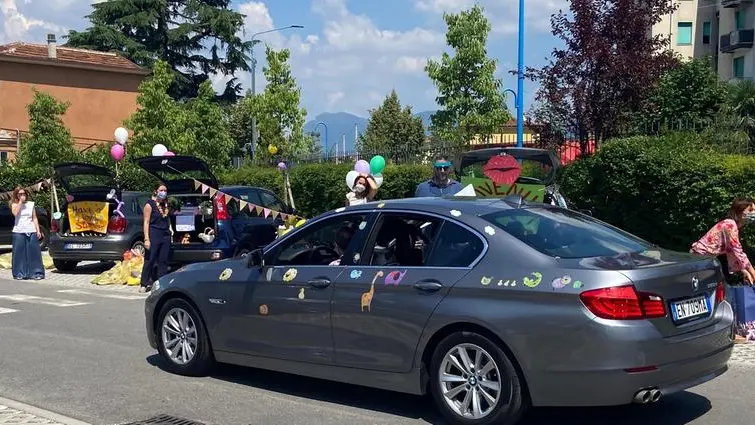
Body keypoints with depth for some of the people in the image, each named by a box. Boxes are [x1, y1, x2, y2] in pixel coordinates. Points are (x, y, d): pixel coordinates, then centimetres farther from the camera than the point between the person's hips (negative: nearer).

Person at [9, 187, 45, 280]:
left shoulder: (31, 204, 11)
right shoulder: (15, 204, 7)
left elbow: (34, 218, 11)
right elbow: (15, 213, -15)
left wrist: (38, 230, 3)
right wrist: (20, 202, -10)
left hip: (31, 231, 1)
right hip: (19, 231, -1)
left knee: (34, 252, -1)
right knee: (19, 253, -2)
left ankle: (36, 273, 1)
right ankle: (19, 274, 5)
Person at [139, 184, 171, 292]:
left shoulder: (165, 205, 15)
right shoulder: (150, 204, -3)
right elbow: (146, 222, -8)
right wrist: (146, 239, -15)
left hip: (165, 235, 6)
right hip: (154, 234, -6)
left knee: (163, 261, 6)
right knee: (150, 260, -4)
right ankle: (144, 284, 2)